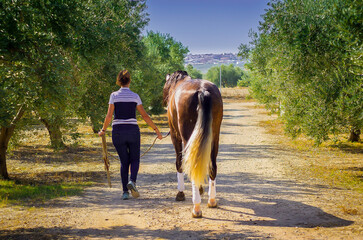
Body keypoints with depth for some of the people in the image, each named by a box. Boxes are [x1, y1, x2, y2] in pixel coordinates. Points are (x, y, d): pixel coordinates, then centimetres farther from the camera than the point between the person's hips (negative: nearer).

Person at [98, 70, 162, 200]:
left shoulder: (114, 95, -1)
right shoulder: (135, 96, 1)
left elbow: (109, 116, -5)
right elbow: (144, 115, 1)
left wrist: (103, 130, 10)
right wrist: (156, 129, 8)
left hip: (118, 132, 0)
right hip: (132, 131, 0)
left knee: (124, 161, 12)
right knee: (135, 159, 14)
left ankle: (125, 191, 4)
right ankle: (132, 181, -14)